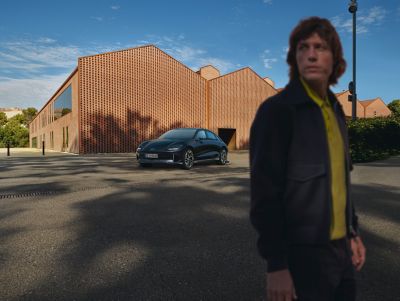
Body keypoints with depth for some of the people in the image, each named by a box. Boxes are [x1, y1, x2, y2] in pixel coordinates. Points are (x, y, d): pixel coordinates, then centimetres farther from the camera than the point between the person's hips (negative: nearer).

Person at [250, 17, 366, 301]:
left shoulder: (335, 110, 9)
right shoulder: (277, 110, -14)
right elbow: (265, 193, -18)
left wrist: (353, 232, 15)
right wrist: (276, 264, -19)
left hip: (339, 247, 7)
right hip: (303, 252, -7)